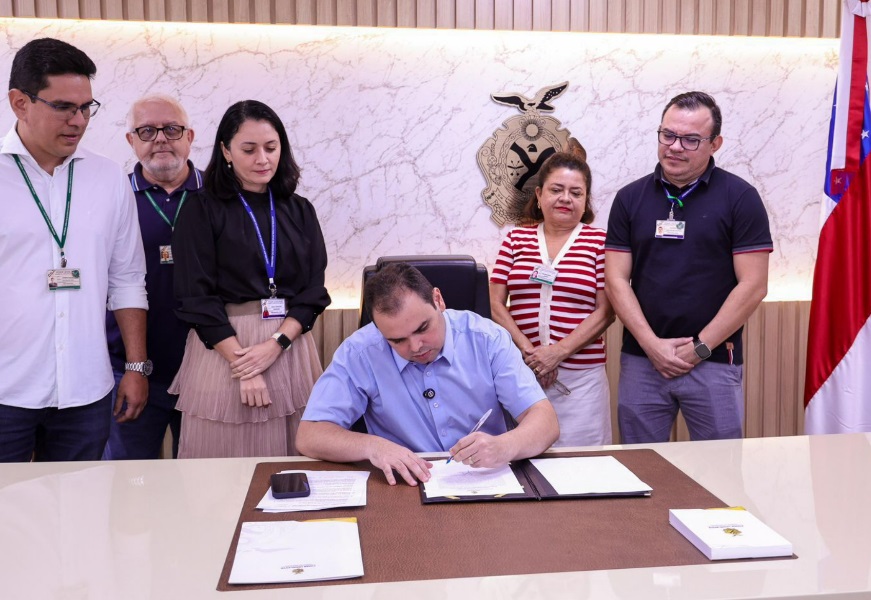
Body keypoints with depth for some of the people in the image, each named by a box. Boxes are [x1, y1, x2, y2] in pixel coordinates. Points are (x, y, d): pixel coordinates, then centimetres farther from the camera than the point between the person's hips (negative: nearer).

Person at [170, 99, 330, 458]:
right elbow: (197, 298, -6)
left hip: (289, 345, 3)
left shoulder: (299, 211, 10)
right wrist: (243, 369, -13)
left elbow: (314, 290, 4)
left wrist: (275, 344, -11)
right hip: (223, 346, -3)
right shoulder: (202, 211, -1)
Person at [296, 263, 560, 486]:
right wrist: (372, 446, -25)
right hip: (407, 490, 0)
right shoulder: (359, 353, -7)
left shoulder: (487, 338, -6)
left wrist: (504, 447, -30)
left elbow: (545, 421, -9)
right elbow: (309, 436, -8)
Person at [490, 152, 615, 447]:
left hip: (580, 376, -1)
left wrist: (559, 351, -12)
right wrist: (528, 352, -8)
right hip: (520, 369, 2)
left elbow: (605, 311, -1)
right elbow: (496, 304, 5)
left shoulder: (599, 242, 4)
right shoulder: (516, 239, 9)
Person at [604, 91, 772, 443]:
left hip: (714, 363, -2)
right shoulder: (630, 198, 5)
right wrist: (652, 344, -9)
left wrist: (699, 348, -10)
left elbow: (753, 285, -7)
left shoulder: (740, 198, -2)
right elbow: (617, 280, 1)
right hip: (641, 361, 2)